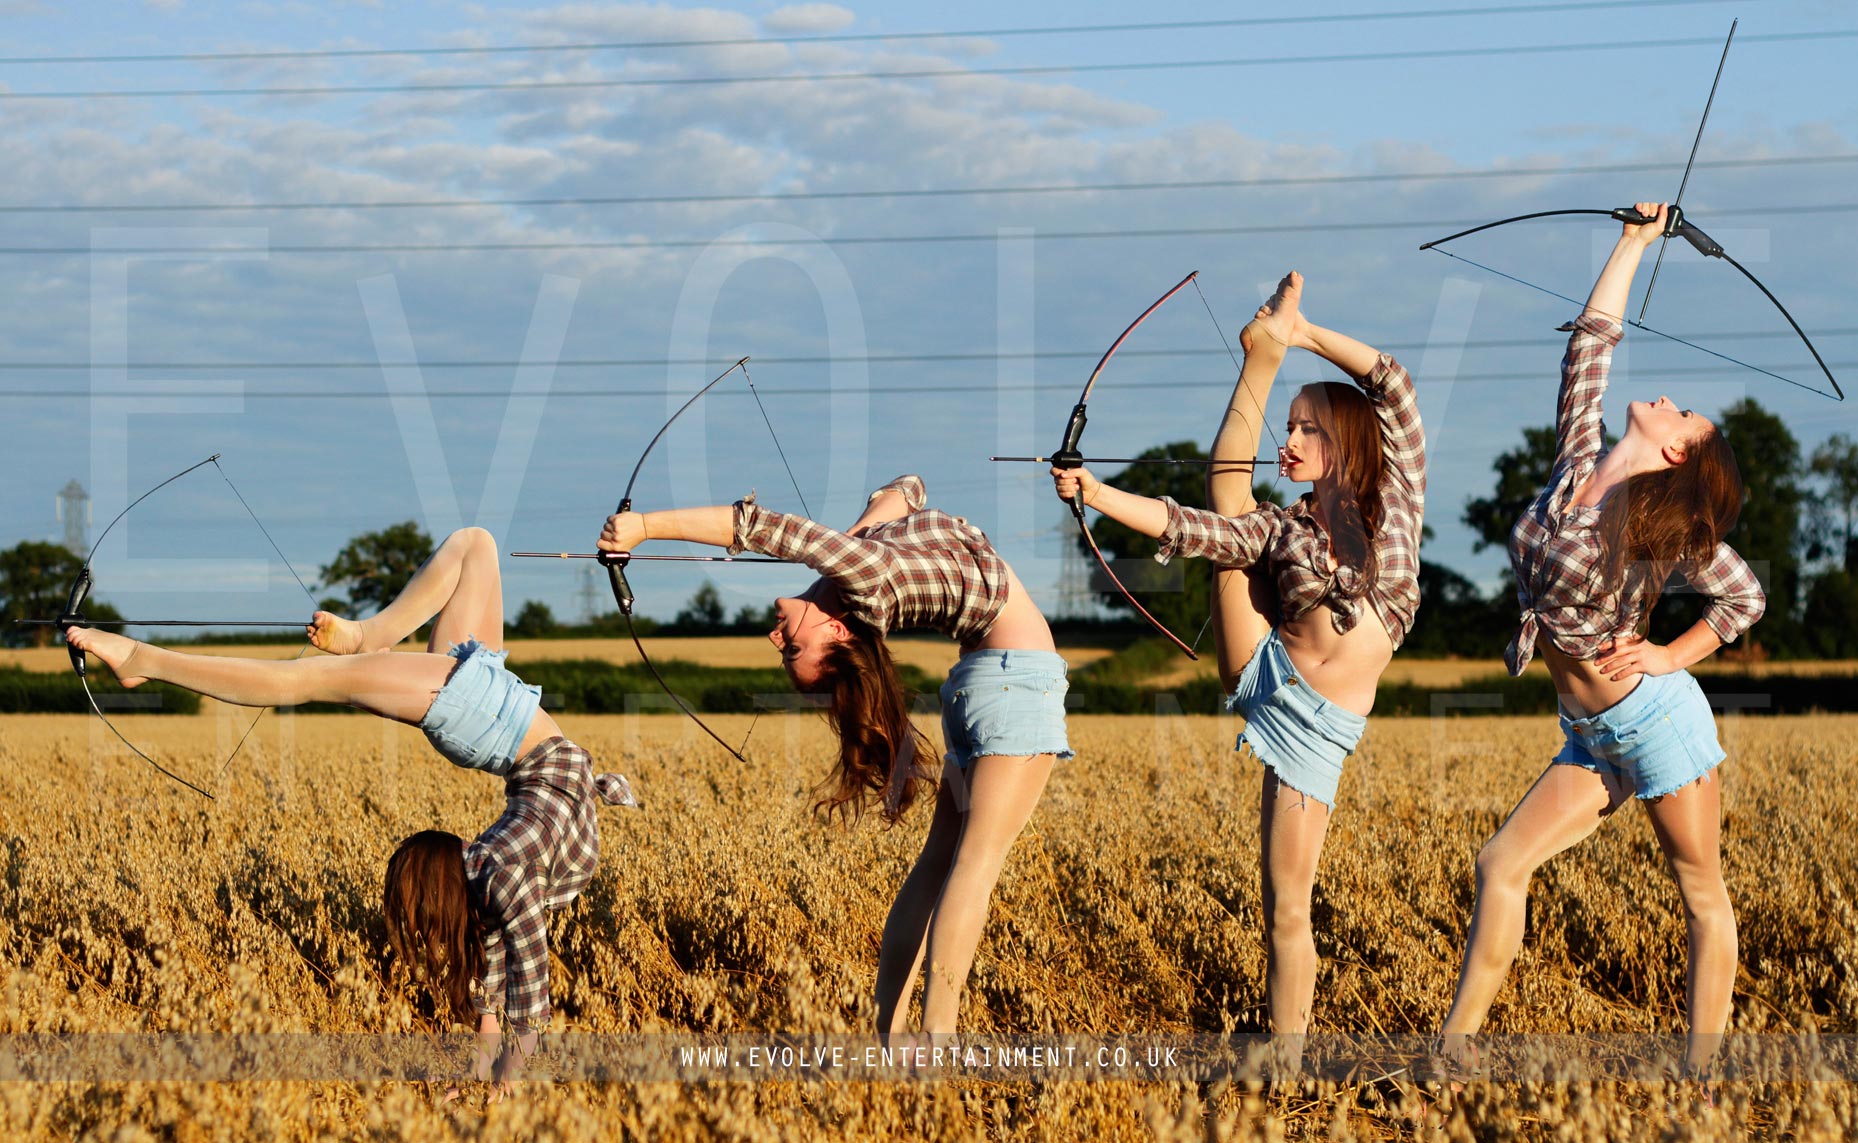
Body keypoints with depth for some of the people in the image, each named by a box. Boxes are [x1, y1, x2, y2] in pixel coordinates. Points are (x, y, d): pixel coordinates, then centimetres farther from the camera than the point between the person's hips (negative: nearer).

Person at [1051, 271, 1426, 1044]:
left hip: (1318, 727, -1)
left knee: (1288, 908, -2)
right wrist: (1097, 495, -18)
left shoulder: (1396, 499, 8)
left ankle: (1288, 1057, 3)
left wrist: (1308, 333, 2)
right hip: (1265, 679, 1)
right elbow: (1189, 528, -5)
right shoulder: (1284, 529, 8)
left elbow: (1394, 386, 0)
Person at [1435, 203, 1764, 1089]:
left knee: (1703, 899, 3)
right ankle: (1455, 1050, -3)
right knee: (1501, 864, -3)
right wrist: (1635, 243, 11)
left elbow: (1747, 598, 3)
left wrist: (1672, 656, -6)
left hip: (1656, 717, -6)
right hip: (1590, 739, 6)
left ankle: (1700, 1074, 4)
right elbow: (1592, 338, 5)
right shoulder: (1576, 468, 3)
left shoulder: (1662, 527, -9)